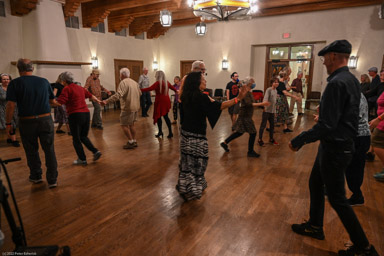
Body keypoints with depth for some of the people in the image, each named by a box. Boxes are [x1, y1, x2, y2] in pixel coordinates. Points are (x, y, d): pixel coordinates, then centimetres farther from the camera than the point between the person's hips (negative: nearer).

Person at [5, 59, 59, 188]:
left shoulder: (15, 83, -5)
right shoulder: (44, 81, 3)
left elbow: (11, 105, -10)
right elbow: (53, 101, 12)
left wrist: (8, 123, 0)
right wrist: (59, 103, 34)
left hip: (27, 122, -1)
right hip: (45, 120, 1)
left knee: (31, 151, 16)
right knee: (49, 150, 6)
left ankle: (36, 176, 30)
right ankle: (52, 179, 9)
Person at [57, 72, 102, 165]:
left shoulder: (67, 89, -6)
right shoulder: (80, 87, 15)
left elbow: (60, 102, -18)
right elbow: (90, 95, 29)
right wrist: (98, 101, 46)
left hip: (75, 115, -7)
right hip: (86, 113, 7)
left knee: (76, 139, 7)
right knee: (83, 136, 20)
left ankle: (82, 159, 13)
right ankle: (95, 151, 6)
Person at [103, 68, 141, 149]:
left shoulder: (123, 82, -14)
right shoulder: (134, 82, 13)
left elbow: (118, 95, -26)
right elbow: (140, 93, 21)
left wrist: (107, 101, -29)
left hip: (128, 108, -9)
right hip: (135, 107, 9)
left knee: (124, 125, 2)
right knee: (131, 124, 18)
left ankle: (131, 142, 4)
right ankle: (134, 141, 23)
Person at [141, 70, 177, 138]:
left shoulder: (158, 83, -14)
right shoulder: (166, 82, 7)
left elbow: (150, 89, -22)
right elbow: (172, 87, 24)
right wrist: (176, 91, 46)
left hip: (160, 102, -6)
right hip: (166, 101, 6)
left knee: (158, 116, 6)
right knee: (166, 116, 11)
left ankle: (160, 132, 8)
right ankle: (170, 132, 9)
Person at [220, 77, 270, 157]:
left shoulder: (248, 92, 12)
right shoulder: (245, 93, -18)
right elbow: (249, 104, -31)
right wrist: (261, 104, -36)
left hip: (246, 115, 10)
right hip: (245, 115, -10)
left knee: (240, 132, 17)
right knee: (253, 133, -3)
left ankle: (225, 143, 26)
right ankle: (250, 152, 10)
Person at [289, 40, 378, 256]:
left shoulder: (337, 83, -23)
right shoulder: (352, 80, 8)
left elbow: (326, 126, -28)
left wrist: (298, 141, -20)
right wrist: (309, 137, 18)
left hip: (335, 148, -10)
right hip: (343, 143, 10)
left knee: (337, 198, 5)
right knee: (315, 184, 21)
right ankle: (315, 226, 37)